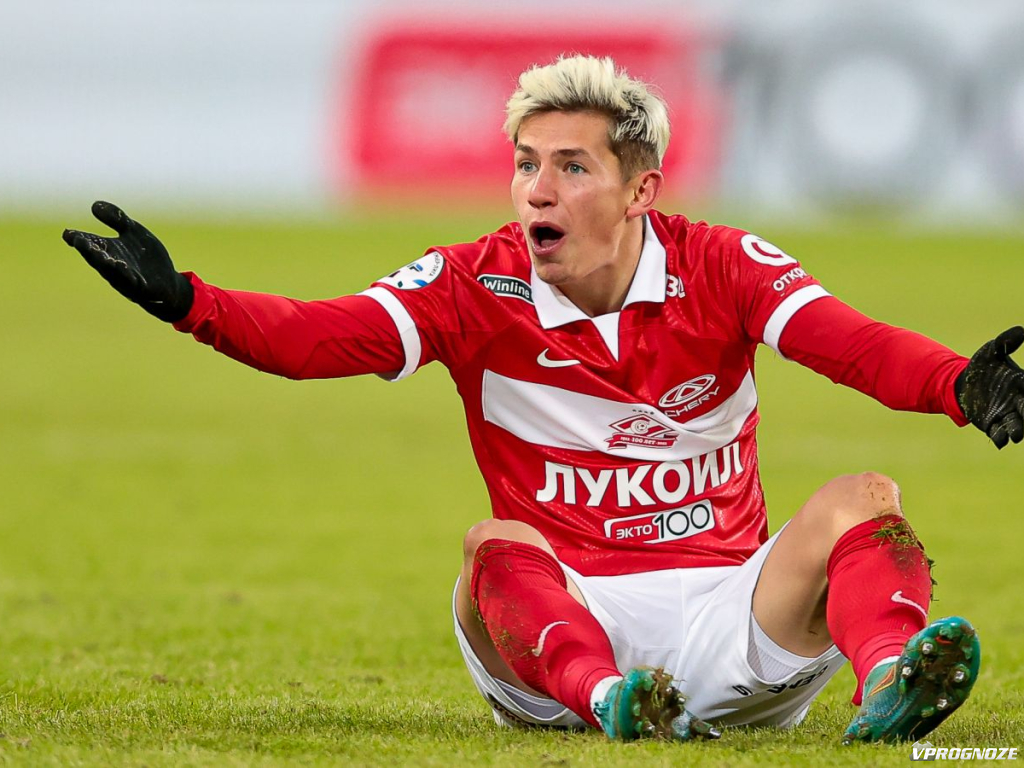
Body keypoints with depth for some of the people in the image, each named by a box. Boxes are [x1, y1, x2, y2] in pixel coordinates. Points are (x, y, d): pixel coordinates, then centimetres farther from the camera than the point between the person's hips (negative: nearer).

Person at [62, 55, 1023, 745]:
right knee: (495, 547, -30)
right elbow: (322, 335, -16)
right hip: (561, 619, -1)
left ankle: (888, 683, -50)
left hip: (728, 615, 1)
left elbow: (846, 341, -19)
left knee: (864, 501, -20)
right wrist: (183, 299, -33)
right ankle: (604, 698, -60)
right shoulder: (474, 287, -1)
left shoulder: (718, 269, -2)